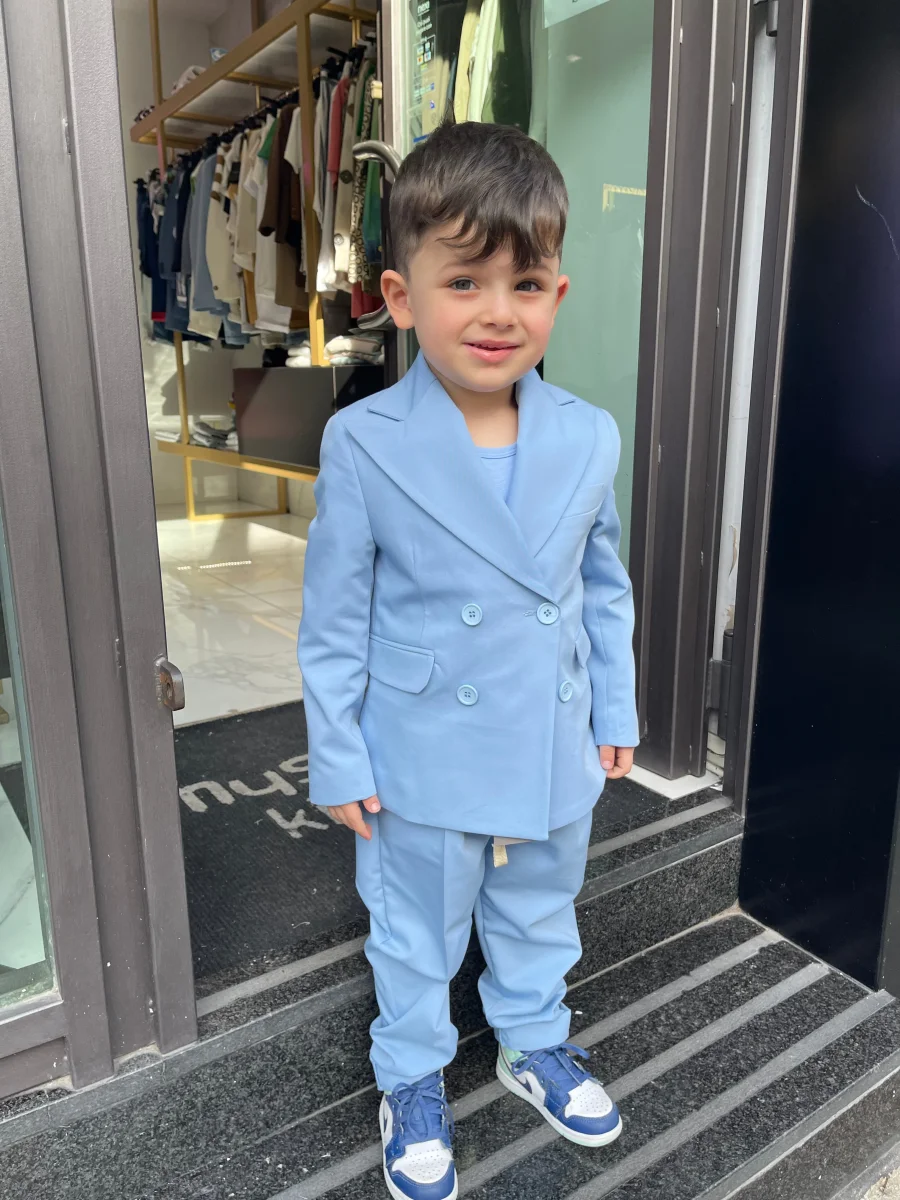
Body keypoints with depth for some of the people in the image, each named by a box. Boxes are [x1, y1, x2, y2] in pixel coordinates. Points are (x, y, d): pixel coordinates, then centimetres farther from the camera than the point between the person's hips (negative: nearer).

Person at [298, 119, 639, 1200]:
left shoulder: (589, 438, -8)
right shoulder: (363, 444, -17)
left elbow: (605, 588, 4)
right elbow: (334, 617, -10)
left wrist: (615, 714, 9)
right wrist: (338, 758, -6)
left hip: (555, 751, 4)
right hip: (424, 763, -3)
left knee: (539, 918, 26)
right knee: (416, 938, 20)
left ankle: (535, 1046, 55)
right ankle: (412, 1086, 48)